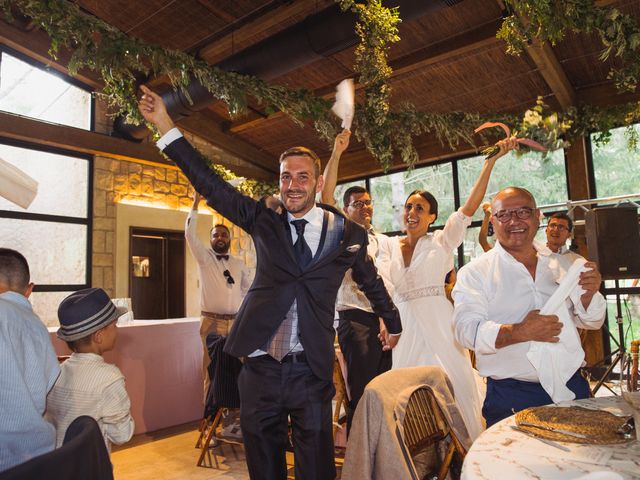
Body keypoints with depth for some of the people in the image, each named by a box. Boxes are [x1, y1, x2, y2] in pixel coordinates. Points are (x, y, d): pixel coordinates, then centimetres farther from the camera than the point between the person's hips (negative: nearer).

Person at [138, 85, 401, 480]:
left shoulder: (348, 233, 0)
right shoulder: (263, 221, 3)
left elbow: (372, 283, 15)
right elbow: (210, 184, 1)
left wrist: (393, 323, 28)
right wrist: (165, 125, -3)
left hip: (310, 367, -1)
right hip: (260, 362, 2)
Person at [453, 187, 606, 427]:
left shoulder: (561, 264, 8)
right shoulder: (474, 273, -6)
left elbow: (591, 321, 11)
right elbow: (468, 330, -16)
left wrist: (589, 293, -10)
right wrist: (520, 332, -29)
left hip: (571, 387, 4)